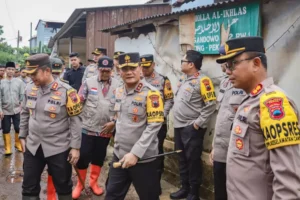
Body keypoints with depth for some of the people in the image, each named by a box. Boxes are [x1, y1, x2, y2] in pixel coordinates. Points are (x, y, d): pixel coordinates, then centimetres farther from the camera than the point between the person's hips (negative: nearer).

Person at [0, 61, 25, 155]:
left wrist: (22, 106, -5)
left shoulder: (19, 82, -2)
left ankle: (18, 143, 27)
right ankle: (8, 147, 17)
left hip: (17, 110, 0)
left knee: (18, 128, 7)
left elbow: (22, 95, 0)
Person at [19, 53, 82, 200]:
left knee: (63, 185, 14)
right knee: (29, 186, 15)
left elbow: (75, 120, -12)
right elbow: (25, 114, 13)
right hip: (32, 146, 5)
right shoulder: (30, 88, 0)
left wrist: (75, 147, -12)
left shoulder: (66, 91, -16)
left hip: (58, 148, -4)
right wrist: (22, 136, 14)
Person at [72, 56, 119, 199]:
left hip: (106, 129, 2)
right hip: (87, 127, -2)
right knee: (83, 156, 3)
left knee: (99, 157, 15)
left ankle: (93, 182, 33)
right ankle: (80, 184, 23)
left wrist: (114, 122, -5)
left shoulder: (118, 85, -1)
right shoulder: (89, 82, -4)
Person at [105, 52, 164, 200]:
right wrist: (118, 144, 15)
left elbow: (154, 126, -19)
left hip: (143, 158, -6)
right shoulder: (118, 92, 5)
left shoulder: (151, 93, -16)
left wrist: (135, 153, -22)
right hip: (119, 155, 6)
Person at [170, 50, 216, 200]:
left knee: (193, 160, 2)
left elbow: (211, 104, -18)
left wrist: (198, 123, -17)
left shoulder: (202, 80, -14)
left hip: (192, 128, -8)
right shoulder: (183, 80, 14)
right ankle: (184, 188, 31)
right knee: (182, 159, 16)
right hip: (179, 126, 9)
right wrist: (176, 120, 13)